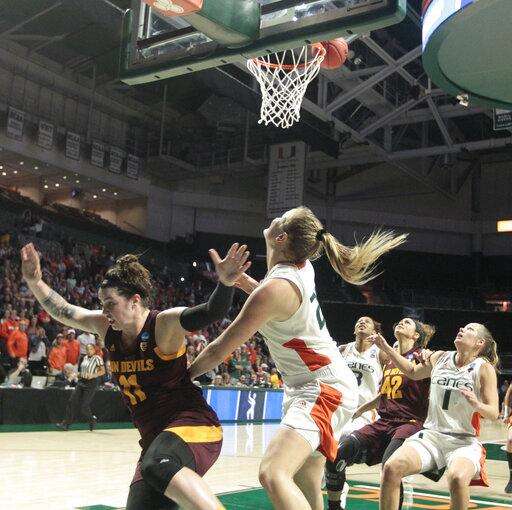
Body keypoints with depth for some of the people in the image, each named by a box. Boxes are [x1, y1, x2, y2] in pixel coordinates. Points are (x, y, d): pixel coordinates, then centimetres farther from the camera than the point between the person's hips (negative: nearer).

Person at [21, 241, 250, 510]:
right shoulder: (108, 327, 7)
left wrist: (225, 283, -48)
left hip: (193, 424, -8)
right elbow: (63, 311, 18)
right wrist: (34, 281, 9)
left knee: (157, 467, -39)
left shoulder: (164, 324, -14)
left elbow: (211, 313, -29)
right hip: (155, 438, 9)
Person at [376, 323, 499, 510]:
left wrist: (477, 405, -26)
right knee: (391, 468, -21)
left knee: (457, 478, -35)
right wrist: (386, 349, 20)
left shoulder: (484, 368, -2)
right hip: (431, 435, 3)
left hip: (464, 441, -3)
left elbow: (493, 414, -3)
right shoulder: (439, 358, 9)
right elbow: (413, 372, 28)